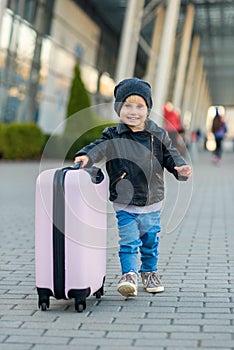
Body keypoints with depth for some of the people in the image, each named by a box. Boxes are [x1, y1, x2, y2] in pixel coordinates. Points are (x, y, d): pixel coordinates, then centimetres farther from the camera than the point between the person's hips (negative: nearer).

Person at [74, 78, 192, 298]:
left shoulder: (158, 136, -2)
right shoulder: (113, 136, -6)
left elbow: (170, 155, 2)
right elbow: (100, 147, -18)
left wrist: (180, 168, -17)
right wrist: (87, 156, -39)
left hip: (151, 201, 2)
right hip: (124, 203, -2)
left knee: (150, 240, 15)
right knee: (128, 240, -7)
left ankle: (149, 273, 33)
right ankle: (129, 275, -1)